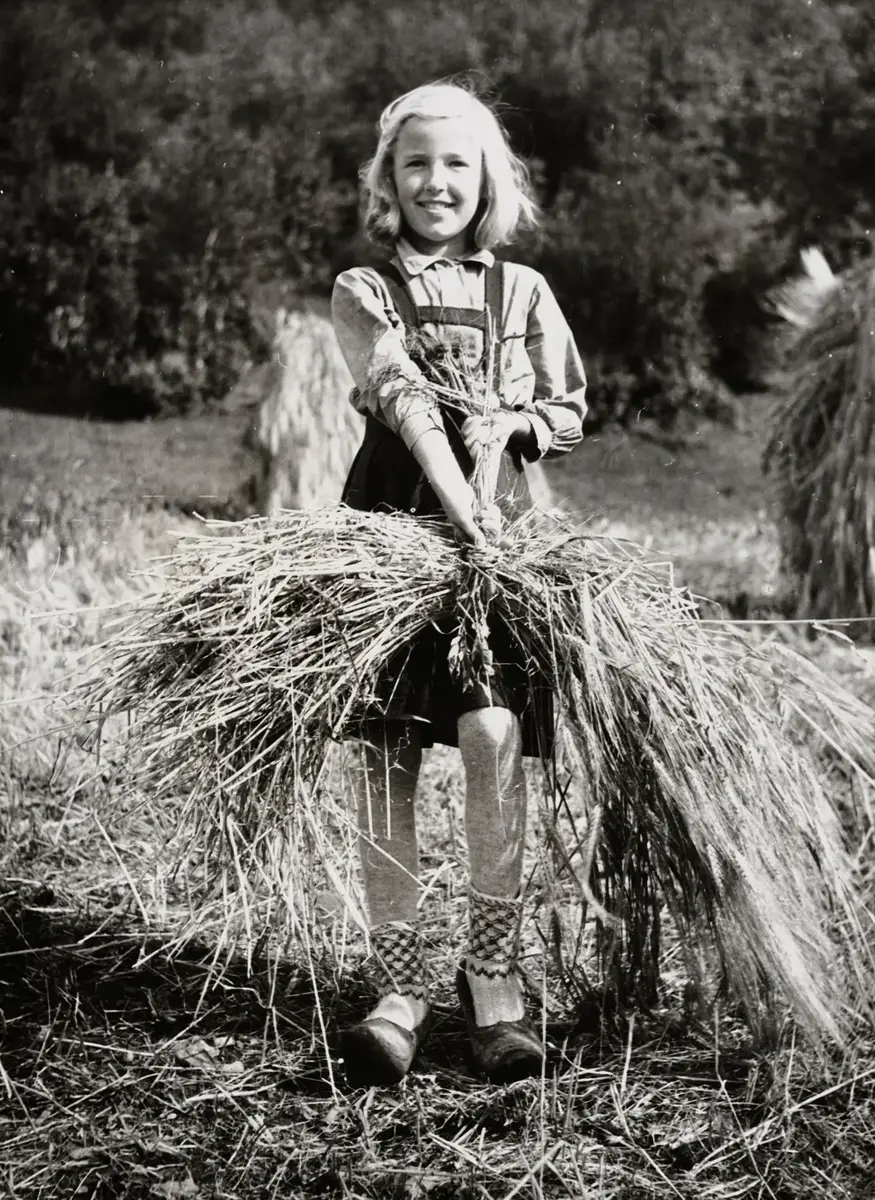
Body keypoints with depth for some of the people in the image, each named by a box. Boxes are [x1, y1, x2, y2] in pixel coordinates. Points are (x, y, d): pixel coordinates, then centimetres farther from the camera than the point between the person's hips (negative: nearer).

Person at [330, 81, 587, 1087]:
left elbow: (571, 411, 18)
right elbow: (402, 396, -10)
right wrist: (459, 506, -25)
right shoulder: (362, 291, 6)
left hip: (500, 530, 1)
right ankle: (399, 988, 4)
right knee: (385, 759, -4)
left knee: (493, 735, -16)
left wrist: (511, 422, -5)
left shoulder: (523, 292, 13)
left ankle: (494, 978, -5)